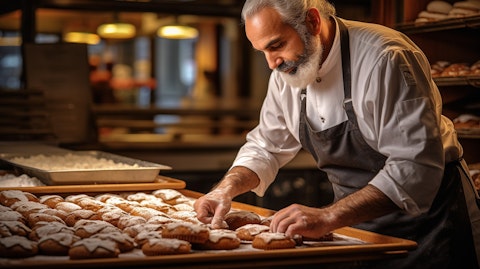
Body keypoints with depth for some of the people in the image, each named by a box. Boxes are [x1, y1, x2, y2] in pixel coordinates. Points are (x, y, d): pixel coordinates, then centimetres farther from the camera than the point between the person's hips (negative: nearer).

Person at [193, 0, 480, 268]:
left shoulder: (384, 60, -27)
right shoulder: (287, 71, -2)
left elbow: (416, 169, -32)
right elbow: (266, 147, 9)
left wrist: (327, 218, -38)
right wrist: (227, 189, -11)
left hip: (429, 214, -6)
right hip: (362, 222, 6)